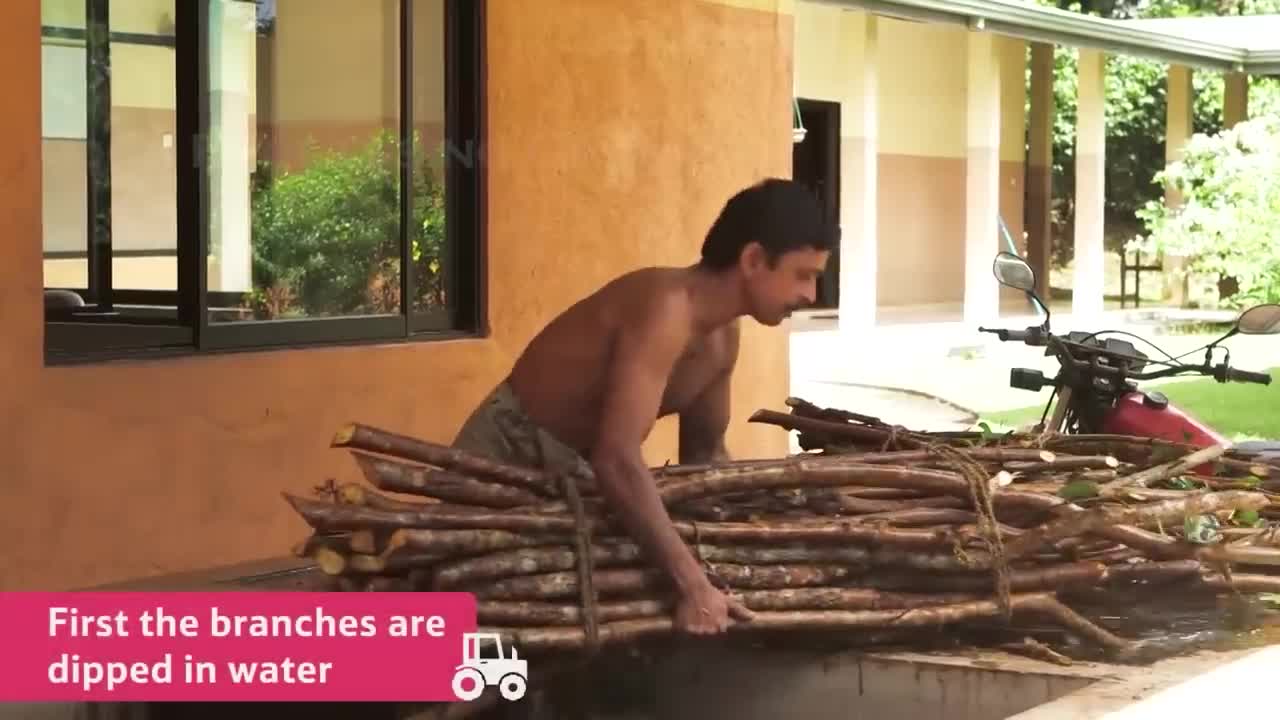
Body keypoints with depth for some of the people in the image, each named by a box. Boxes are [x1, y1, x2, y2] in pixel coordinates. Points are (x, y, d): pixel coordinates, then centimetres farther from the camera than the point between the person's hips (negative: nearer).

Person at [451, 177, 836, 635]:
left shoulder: (722, 337, -3)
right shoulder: (666, 310, -33)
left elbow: (706, 454, 13)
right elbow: (617, 461, -43)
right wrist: (693, 584, -43)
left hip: (572, 469, 9)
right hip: (506, 461, -9)